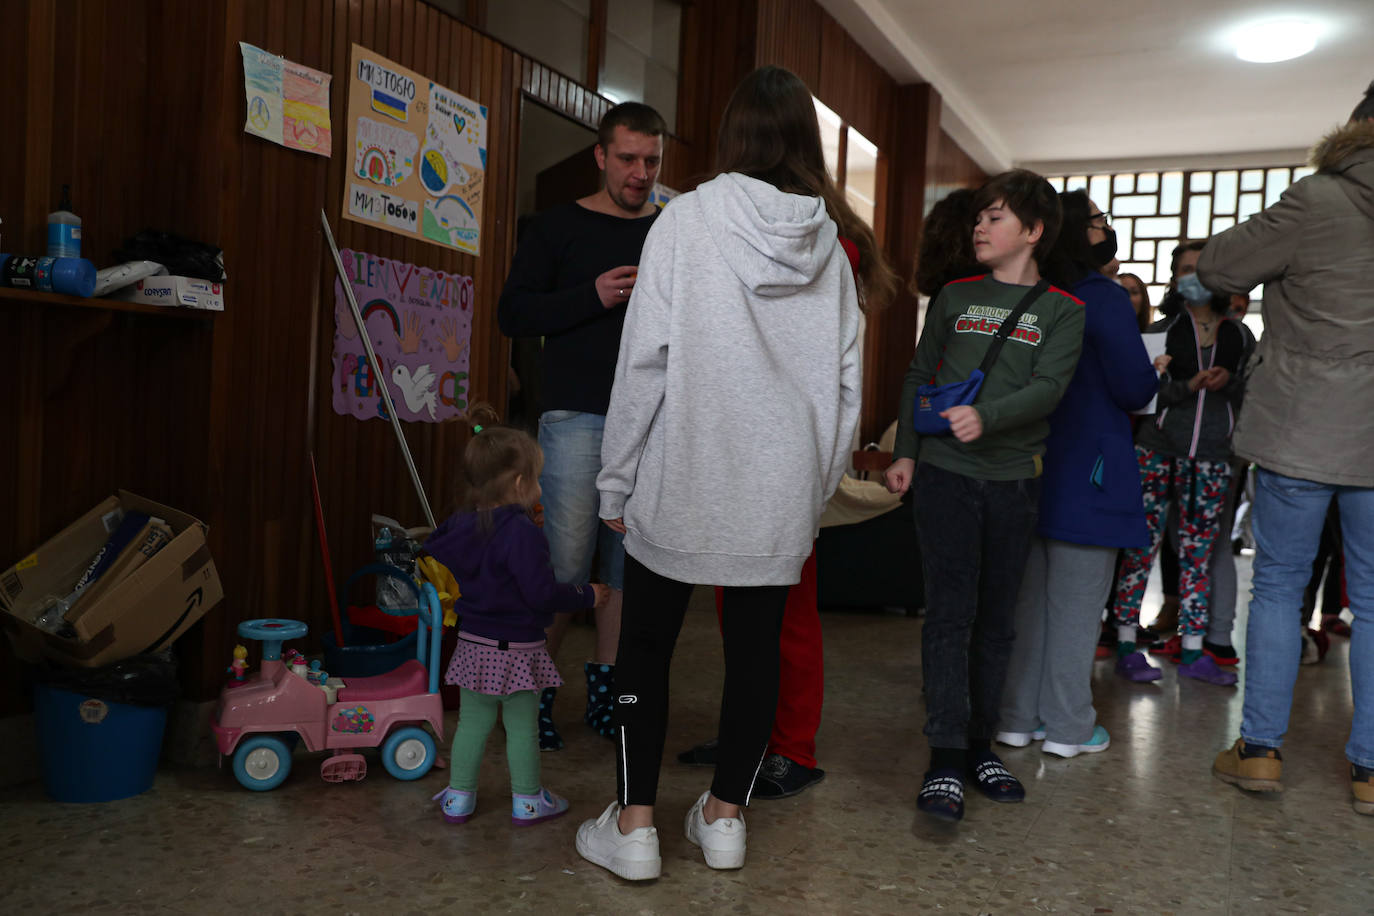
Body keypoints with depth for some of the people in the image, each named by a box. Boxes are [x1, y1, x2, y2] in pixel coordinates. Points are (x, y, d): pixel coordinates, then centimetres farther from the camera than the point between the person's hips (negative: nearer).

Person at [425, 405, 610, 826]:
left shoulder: (461, 524, 0)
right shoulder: (523, 533, -22)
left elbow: (432, 551, 17)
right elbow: (542, 593, -23)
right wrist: (587, 596, -9)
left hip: (472, 642, 6)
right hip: (516, 648, -6)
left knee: (472, 722, 17)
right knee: (522, 726, 9)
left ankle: (458, 796, 27)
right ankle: (527, 801, 22)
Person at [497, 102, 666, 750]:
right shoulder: (558, 227, 6)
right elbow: (513, 314, -1)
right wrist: (593, 296, -14)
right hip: (578, 418, -3)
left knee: (628, 567, 7)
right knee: (565, 568, -7)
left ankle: (603, 693, 20)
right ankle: (534, 695, 10)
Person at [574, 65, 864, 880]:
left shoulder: (688, 219, -8)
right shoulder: (830, 243, 3)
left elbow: (645, 359, -10)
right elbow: (847, 377, 5)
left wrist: (618, 479, -3)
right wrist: (823, 479, 15)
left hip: (685, 477, -3)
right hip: (782, 489, 4)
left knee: (647, 645, 10)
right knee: (756, 647, 14)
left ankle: (635, 824, 13)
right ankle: (726, 814, 25)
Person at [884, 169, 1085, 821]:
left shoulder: (1062, 310, 5)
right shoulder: (954, 296, 11)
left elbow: (1048, 388, -9)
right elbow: (919, 376, 12)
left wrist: (987, 417, -26)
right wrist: (905, 451, 3)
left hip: (1013, 480, 1)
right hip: (944, 473, 0)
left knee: (995, 618, 8)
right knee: (950, 611, -6)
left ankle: (980, 746, 21)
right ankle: (945, 759, -4)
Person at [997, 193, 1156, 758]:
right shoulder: (1105, 299, -12)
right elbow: (1134, 390, -12)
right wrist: (1154, 372, 11)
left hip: (1031, 467, 6)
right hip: (1088, 470, -6)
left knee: (1030, 596, 12)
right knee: (1076, 604, 3)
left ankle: (1018, 717, 20)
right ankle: (1068, 728, 12)